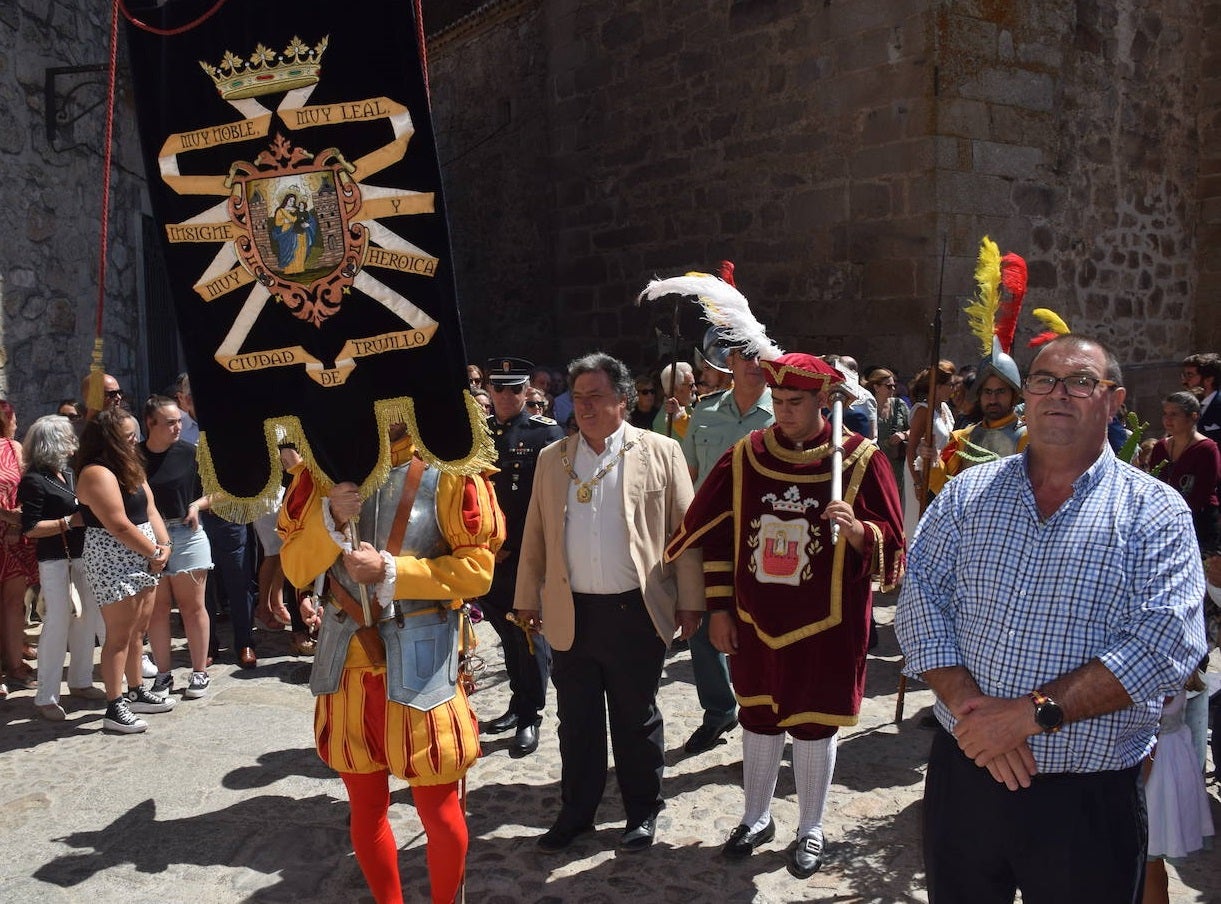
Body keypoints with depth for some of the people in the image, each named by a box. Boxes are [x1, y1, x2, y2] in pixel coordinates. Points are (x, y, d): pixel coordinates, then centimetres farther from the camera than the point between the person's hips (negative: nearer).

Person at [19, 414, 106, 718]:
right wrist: (69, 522, -19)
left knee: (86, 620, 13)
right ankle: (46, 697, 2)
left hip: (81, 556, 8)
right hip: (55, 562, -8)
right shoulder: (34, 480, -11)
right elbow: (30, 528, -16)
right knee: (57, 625, -6)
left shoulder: (69, 474, 12)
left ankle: (80, 681, 27)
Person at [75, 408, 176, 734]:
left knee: (138, 631, 16)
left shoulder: (130, 468, 14)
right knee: (119, 636, -5)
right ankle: (115, 708, 1)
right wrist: (154, 552, -11)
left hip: (142, 563, 9)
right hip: (113, 565, -9)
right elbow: (120, 526, -20)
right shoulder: (97, 474, -16)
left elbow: (150, 510, 12)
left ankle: (137, 692, 29)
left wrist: (164, 545, -3)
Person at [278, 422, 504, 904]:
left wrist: (390, 571, -18)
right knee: (366, 807, 16)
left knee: (439, 811, 7)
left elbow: (477, 568, -11)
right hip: (347, 657, 3)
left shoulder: (445, 470, -7)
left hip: (420, 662, -3)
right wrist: (330, 519, -16)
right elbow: (295, 569, 2)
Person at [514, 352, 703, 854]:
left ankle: (643, 812, 29)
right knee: (576, 719, 14)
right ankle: (576, 811, 30)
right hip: (570, 614, 3)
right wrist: (527, 598, 11)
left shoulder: (660, 452, -2)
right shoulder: (551, 458, 8)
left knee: (637, 719, 11)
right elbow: (535, 534, 11)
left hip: (635, 612, -3)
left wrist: (690, 600, -3)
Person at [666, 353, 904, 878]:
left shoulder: (860, 459, -9)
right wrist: (717, 608, 4)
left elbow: (891, 546, -7)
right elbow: (714, 534, 5)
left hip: (826, 625, -3)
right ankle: (756, 818, 36)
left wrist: (858, 531, -29)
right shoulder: (745, 456, -1)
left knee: (814, 726, 10)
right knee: (757, 719, 16)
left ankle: (811, 830, 30)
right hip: (754, 619, 3)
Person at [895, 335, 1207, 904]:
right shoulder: (967, 493, 4)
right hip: (963, 774, 3)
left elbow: (1165, 644, -15)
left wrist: (1030, 713, -21)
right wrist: (969, 704, -17)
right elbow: (920, 600, -2)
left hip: (1088, 798, -2)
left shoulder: (1154, 512, -4)